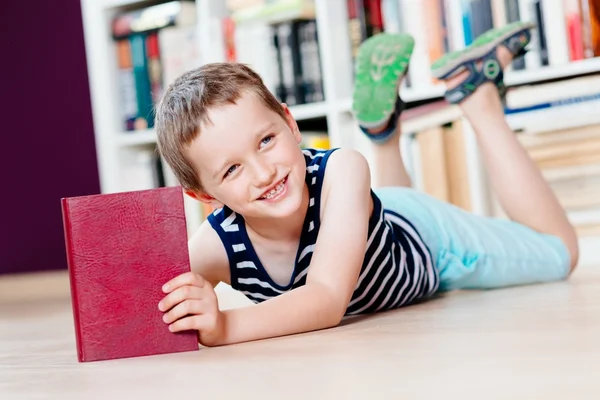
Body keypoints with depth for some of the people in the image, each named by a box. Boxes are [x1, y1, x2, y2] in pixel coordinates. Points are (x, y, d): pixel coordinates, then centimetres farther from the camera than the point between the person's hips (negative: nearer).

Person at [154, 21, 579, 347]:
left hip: (425, 238, -4)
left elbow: (328, 299, -53)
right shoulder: (213, 248, -37)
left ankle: (477, 94, 22)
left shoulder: (340, 171, -45)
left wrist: (224, 326, -66)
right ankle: (384, 129, 36)